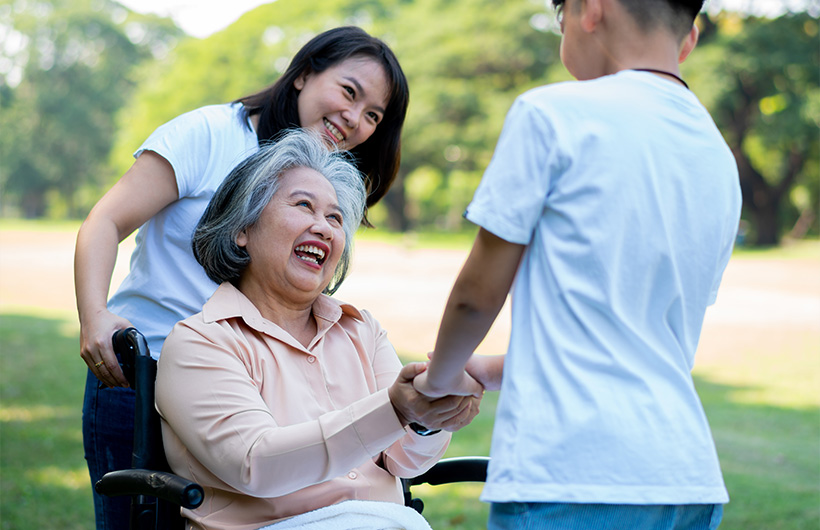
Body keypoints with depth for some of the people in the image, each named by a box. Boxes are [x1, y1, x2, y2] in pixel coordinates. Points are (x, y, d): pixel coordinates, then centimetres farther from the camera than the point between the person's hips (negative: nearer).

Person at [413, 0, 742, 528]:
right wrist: (494, 370, 32)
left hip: (571, 476, -7)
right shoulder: (720, 160, 16)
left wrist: (440, 378, 20)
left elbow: (480, 292, -1)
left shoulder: (552, 113, -5)